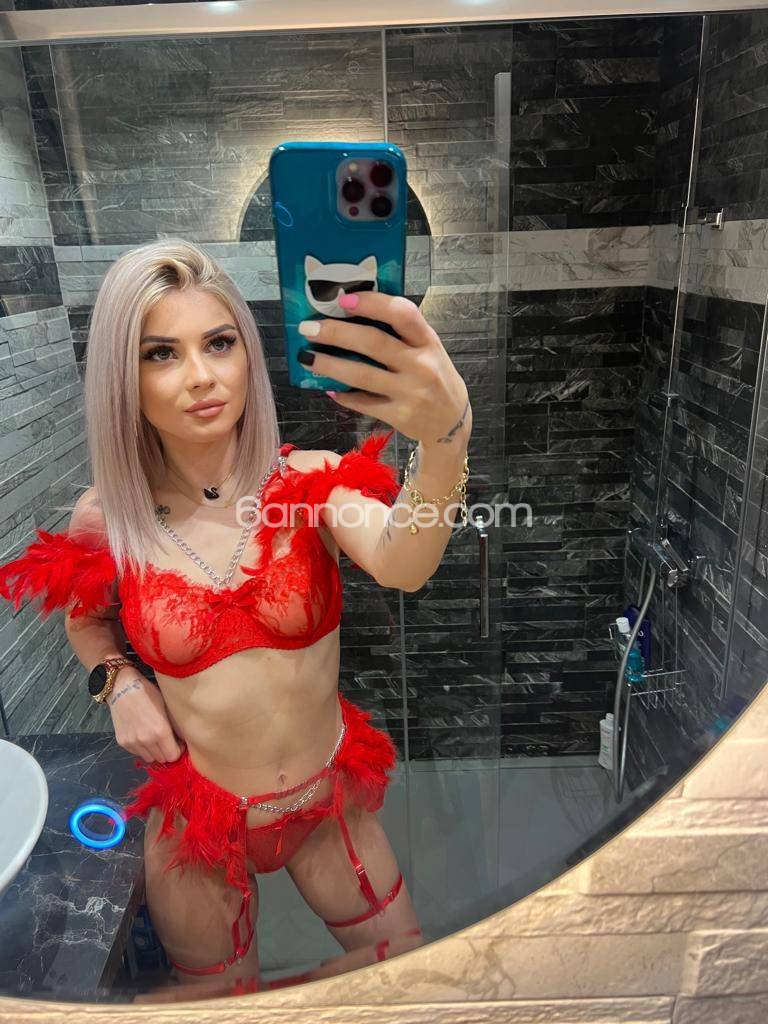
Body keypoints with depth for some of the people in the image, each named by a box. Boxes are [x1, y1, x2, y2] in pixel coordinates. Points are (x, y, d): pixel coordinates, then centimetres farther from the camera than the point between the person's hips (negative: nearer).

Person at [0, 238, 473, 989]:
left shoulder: (312, 480, -18)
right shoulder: (105, 519, -13)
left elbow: (401, 565, -40)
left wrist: (444, 436, -60)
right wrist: (118, 681, -10)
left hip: (327, 802, 0)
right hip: (194, 820, 1)